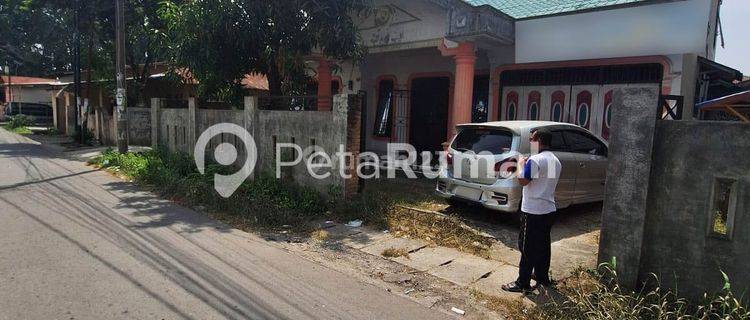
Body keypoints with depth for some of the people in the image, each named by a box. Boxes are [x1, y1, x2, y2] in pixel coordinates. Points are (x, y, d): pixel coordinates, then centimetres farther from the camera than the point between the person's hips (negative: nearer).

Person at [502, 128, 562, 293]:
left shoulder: (535, 160, -18)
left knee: (527, 247, -3)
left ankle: (523, 283, 2)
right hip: (549, 209, 9)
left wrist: (521, 165, -4)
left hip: (533, 211, -9)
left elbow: (522, 181, -20)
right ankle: (542, 276, 30)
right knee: (543, 244, 18)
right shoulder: (556, 161, 11)